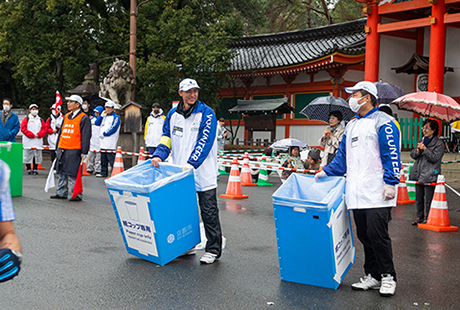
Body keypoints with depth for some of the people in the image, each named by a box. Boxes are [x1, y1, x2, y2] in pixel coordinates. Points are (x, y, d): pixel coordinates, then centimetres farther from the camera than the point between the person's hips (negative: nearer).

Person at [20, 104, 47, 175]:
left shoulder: (40, 120, 15)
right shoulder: (26, 119, 5)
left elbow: (44, 128, 8)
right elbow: (23, 128, -5)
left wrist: (38, 135, -9)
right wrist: (32, 135, -13)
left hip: (38, 141, 3)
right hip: (28, 141, -3)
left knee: (37, 155, 2)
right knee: (28, 155, -3)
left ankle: (35, 169, 11)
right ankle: (29, 169, 6)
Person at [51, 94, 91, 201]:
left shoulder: (83, 118, -5)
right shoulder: (66, 116, 17)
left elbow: (85, 136, -8)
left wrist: (83, 153, -13)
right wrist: (57, 148, 19)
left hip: (74, 151, -7)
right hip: (62, 150, 7)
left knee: (73, 174, -6)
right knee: (62, 173, 12)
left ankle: (77, 194, 2)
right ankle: (61, 193, 21)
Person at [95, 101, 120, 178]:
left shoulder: (116, 117, -5)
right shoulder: (104, 117, 19)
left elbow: (113, 129, -14)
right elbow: (96, 123, 11)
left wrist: (104, 134, -11)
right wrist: (102, 115, 1)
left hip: (111, 144, -8)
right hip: (103, 143, 8)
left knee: (112, 160, -12)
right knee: (103, 160, 14)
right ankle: (103, 173, 24)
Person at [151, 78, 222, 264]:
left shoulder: (206, 114, -6)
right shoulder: (173, 114, 10)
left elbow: (205, 141, -15)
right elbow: (167, 137, 11)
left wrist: (191, 163, -25)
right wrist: (159, 155, -8)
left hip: (203, 173, -5)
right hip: (180, 172, 5)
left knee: (209, 212, -1)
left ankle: (213, 249, 7)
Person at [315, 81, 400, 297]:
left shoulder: (383, 122, -4)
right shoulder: (352, 126, 19)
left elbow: (392, 155, -9)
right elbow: (343, 155, 23)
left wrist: (391, 183, -16)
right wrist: (327, 171, 13)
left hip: (377, 191, -7)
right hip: (356, 192, 7)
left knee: (377, 234, -9)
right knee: (364, 236, 9)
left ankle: (388, 277, 5)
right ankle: (373, 276, 18)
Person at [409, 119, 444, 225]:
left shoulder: (439, 144, -4)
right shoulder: (421, 141, 15)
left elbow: (434, 158, -15)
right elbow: (412, 155, 13)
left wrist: (424, 149, -18)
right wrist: (418, 150, -7)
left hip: (430, 176, -6)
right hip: (419, 174, 6)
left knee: (428, 199, -3)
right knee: (418, 198, 13)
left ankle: (428, 219, 7)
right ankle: (420, 217, 24)